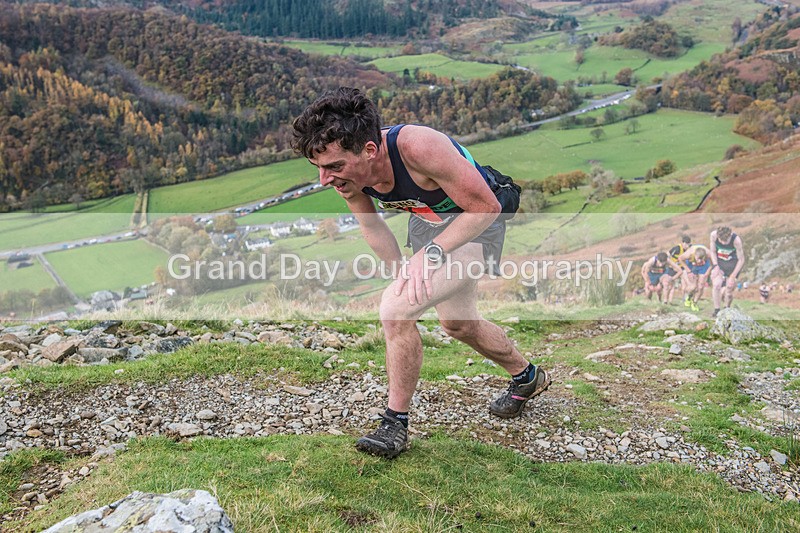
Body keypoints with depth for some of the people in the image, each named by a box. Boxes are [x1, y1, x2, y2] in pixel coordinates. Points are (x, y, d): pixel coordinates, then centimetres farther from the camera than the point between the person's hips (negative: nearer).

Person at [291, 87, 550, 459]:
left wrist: (431, 253, -34)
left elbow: (486, 207, -28)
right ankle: (527, 377, 50)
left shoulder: (420, 147, -39)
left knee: (395, 309, -24)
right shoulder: (344, 169, -20)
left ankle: (395, 425, -3)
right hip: (426, 218, 8)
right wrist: (402, 273, -2)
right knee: (457, 323, 23)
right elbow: (372, 226, 1)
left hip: (475, 224, -8)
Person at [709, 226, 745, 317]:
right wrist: (715, 266, -17)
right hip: (718, 261, 2)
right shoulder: (713, 235, -24)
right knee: (717, 285, -16)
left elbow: (741, 260, -19)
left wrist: (733, 276, -18)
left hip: (733, 262, -2)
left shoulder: (736, 240, -30)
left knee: (729, 288, -3)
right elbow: (713, 251, -5)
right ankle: (716, 310, -6)